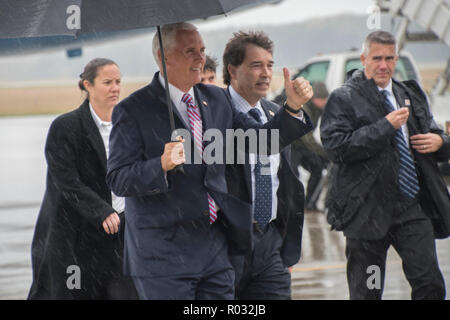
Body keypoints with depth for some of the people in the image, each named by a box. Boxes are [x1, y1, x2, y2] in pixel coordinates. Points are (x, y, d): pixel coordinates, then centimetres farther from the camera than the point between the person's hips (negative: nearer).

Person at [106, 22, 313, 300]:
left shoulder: (217, 99, 12)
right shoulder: (133, 111, -6)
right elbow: (118, 180, -13)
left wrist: (293, 107, 0)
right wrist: (163, 164, -30)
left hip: (216, 247, 6)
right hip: (163, 253, -5)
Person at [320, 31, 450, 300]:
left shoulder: (411, 95, 16)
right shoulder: (344, 99, -3)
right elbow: (337, 148, -17)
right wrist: (385, 126, -18)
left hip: (413, 206, 4)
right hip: (368, 210, -4)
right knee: (366, 292, 5)